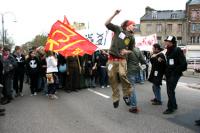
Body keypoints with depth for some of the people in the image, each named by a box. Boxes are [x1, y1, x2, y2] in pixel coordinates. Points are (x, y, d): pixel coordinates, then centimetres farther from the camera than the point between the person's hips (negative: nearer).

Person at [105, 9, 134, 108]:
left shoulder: (131, 37, 10)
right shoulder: (118, 29, 6)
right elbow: (107, 24, -1)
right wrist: (114, 14, -9)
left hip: (121, 59, 0)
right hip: (112, 58, 0)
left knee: (122, 75, -24)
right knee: (112, 78, 1)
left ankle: (127, 94, -4)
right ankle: (116, 98, 16)